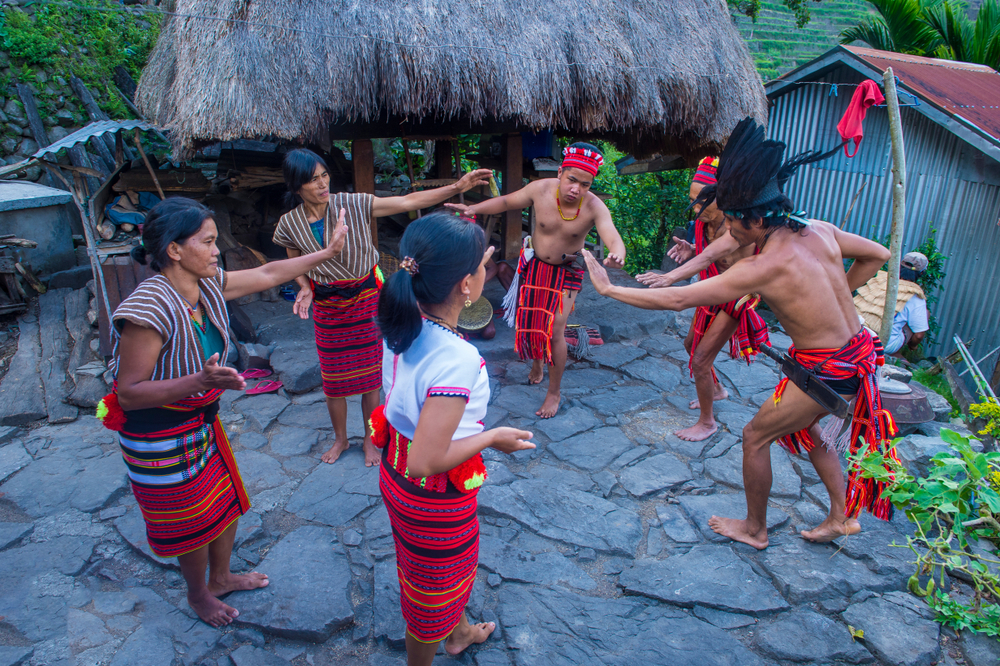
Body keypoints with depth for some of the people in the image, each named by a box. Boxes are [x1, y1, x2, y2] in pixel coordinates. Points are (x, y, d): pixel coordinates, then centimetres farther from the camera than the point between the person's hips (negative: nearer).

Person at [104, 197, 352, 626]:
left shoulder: (208, 286, -7)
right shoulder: (148, 309, -30)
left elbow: (267, 274, 6)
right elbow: (128, 394, -26)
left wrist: (327, 252, 9)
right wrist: (200, 380, -38)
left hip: (203, 418, 8)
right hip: (161, 435, -8)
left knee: (227, 502, 22)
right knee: (192, 520, 13)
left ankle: (221, 577, 49)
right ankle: (198, 595, 43)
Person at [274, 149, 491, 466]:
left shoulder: (353, 205, -15)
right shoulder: (289, 225, -8)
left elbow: (410, 201, -17)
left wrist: (457, 187, -24)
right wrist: (305, 288, -12)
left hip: (366, 297, -1)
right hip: (327, 306, 2)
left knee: (369, 373, 7)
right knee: (333, 378, 10)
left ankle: (371, 439, 29)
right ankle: (340, 438, 36)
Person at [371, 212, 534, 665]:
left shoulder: (403, 323, -14)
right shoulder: (457, 360, -38)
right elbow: (427, 462, -36)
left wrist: (469, 262, 16)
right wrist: (493, 437, -22)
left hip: (394, 472, 8)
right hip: (435, 496, -8)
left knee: (455, 563, 35)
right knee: (433, 591, 22)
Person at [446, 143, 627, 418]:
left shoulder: (594, 207, -27)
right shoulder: (540, 189, -21)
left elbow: (614, 240, -40)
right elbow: (506, 202, -5)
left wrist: (617, 255, -64)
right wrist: (473, 208, -16)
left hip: (567, 272, -3)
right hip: (534, 264, 3)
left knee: (555, 330, -10)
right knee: (530, 320, 15)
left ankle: (554, 392, 9)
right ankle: (537, 363, 47)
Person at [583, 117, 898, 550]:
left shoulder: (764, 267, -27)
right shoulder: (819, 230, -4)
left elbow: (676, 299, -27)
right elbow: (878, 255, 13)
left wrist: (608, 288, -19)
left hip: (830, 373, -9)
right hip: (858, 349, 9)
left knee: (756, 436, 8)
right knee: (805, 428, 28)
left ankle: (755, 529, 27)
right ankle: (843, 516, 43)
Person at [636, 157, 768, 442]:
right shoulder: (705, 220, -9)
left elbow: (710, 256, -49)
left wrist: (670, 277, -63)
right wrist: (690, 250, -20)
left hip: (735, 298, -9)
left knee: (700, 360, -7)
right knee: (691, 344, 24)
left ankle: (707, 422, 15)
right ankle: (716, 390, 52)